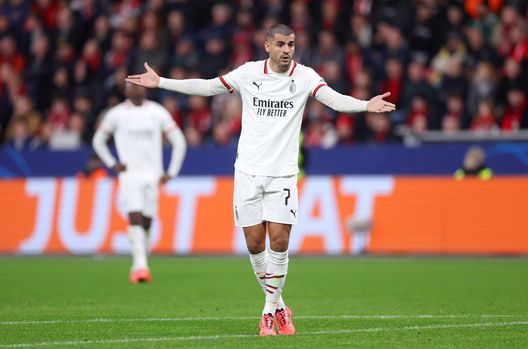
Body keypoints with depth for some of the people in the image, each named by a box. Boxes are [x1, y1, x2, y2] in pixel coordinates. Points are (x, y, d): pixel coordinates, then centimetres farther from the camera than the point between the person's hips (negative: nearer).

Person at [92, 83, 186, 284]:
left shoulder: (158, 112, 4)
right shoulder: (116, 114, 2)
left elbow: (179, 141, 10)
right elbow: (98, 140, 15)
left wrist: (171, 172, 3)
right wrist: (113, 164, 3)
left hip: (152, 176, 2)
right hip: (129, 175, -2)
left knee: (146, 222, 3)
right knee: (135, 218, -17)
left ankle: (139, 266, 17)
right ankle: (140, 265, -23)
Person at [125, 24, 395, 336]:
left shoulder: (304, 76, -3)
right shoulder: (248, 72, 2)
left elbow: (335, 99, -17)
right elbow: (207, 87, 11)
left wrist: (366, 105, -36)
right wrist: (160, 82, 10)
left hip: (282, 174, -1)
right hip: (249, 172, 1)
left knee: (279, 242, -9)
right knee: (255, 244, 1)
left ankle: (271, 308, 8)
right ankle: (278, 304, 20)